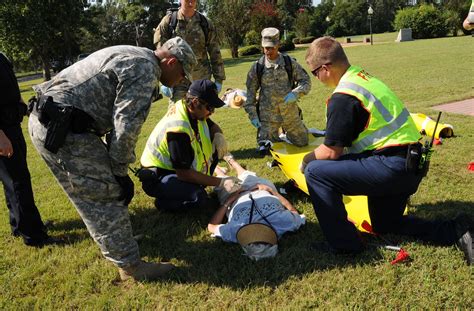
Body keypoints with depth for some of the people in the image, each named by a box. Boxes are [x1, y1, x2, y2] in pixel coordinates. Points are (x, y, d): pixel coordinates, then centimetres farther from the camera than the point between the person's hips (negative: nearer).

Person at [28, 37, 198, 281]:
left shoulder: (131, 56, 20)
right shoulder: (145, 69, -13)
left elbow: (115, 115, 22)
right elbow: (126, 126, -19)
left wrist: (115, 167, 21)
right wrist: (120, 172, -7)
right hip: (63, 129, -10)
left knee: (91, 194, 21)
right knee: (106, 196, -4)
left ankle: (115, 239, 38)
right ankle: (130, 265, 6)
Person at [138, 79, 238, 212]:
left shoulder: (193, 111, -7)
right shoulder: (178, 129, -32)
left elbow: (213, 126, 15)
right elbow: (184, 173, -29)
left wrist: (219, 136, -11)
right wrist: (221, 182, -24)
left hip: (181, 167, 9)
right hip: (157, 178, -8)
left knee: (215, 147, -4)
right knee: (199, 197, -32)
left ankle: (197, 185, 6)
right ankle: (164, 201, -4)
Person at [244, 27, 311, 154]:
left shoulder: (290, 63, -3)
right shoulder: (257, 67, -4)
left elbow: (306, 81, 1)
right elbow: (250, 92, 2)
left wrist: (296, 93, -19)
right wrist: (252, 115, -4)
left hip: (290, 114, 1)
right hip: (268, 116, -1)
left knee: (302, 142, 12)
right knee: (266, 148, 1)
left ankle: (287, 134, 44)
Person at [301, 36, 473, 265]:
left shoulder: (343, 96, -19)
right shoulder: (363, 77, 11)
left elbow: (331, 152, -16)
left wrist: (307, 160, 4)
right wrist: (316, 154, 19)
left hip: (391, 166, -10)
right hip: (409, 164, 10)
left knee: (316, 171, -12)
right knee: (385, 224, 27)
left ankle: (343, 243, -2)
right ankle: (455, 231, 18)